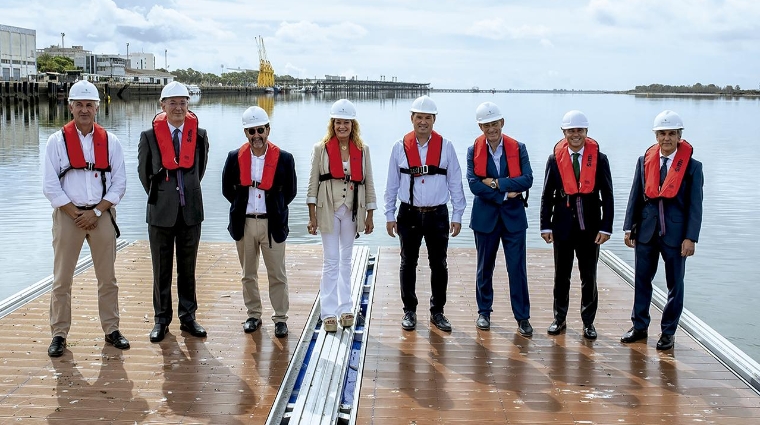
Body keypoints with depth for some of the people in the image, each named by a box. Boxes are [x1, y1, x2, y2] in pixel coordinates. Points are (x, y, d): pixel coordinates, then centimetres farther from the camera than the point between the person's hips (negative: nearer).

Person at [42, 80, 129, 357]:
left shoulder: (110, 141, 3)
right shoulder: (57, 141, -2)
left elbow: (119, 184, 1)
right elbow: (50, 187, -5)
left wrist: (95, 212, -9)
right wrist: (76, 214, -10)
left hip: (102, 216, 2)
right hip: (67, 216, -1)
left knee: (108, 278, 8)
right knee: (62, 280, 4)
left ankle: (111, 329, 19)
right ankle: (59, 334, 15)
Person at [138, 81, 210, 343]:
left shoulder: (199, 134, 0)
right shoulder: (149, 136, -4)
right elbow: (143, 172, 9)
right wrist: (158, 194, 12)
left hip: (191, 210, 1)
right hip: (161, 211, -1)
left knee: (188, 268, 10)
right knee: (161, 270, 7)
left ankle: (187, 317, 21)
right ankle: (161, 319, 18)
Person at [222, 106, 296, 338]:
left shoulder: (284, 158, -5)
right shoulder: (234, 158, -1)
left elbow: (290, 192, 5)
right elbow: (227, 189, 10)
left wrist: (274, 209, 4)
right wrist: (243, 206, 8)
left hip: (272, 224, -2)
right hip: (244, 223, 2)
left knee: (277, 275, 3)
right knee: (248, 274, 13)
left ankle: (280, 318, 15)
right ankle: (253, 315, 26)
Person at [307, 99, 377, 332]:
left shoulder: (362, 149, 4)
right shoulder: (321, 148, -2)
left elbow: (368, 182, 7)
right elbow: (313, 182, -2)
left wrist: (369, 216, 5)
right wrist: (312, 216, -6)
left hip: (352, 210, 2)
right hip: (328, 209, -2)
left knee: (346, 260, 12)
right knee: (330, 261, -2)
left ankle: (345, 308, 21)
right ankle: (329, 313, 4)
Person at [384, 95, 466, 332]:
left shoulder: (446, 147, 0)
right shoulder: (400, 147, 1)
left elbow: (455, 183, 3)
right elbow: (392, 185, 5)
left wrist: (457, 216, 1)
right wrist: (389, 215, 3)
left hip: (437, 215, 0)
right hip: (409, 214, 0)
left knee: (439, 265, 8)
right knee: (408, 264, 9)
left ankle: (437, 312, 22)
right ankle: (409, 311, 22)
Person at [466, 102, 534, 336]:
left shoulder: (518, 148, 0)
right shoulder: (473, 151, -1)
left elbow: (527, 179, -11)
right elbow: (474, 184, -11)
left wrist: (496, 183, -15)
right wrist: (505, 194, -13)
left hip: (514, 216, 0)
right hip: (485, 217, 1)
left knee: (518, 268, 0)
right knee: (485, 268, 11)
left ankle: (522, 317, 9)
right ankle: (484, 312, 26)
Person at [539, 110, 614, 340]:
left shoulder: (599, 159, -2)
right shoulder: (555, 159, 0)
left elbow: (607, 196, -1)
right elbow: (547, 196, 2)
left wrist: (605, 227, -7)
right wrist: (545, 226, -4)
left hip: (590, 227, -1)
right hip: (563, 226, 1)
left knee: (589, 276, 7)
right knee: (561, 275, 11)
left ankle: (588, 322, 18)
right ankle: (559, 318, 23)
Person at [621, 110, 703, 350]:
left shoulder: (692, 166, -5)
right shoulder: (644, 161, 3)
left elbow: (695, 205, -6)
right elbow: (635, 197, 6)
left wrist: (690, 238, -12)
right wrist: (629, 227, 1)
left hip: (675, 233, -2)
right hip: (646, 230, 3)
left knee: (675, 284, 8)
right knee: (642, 280, 11)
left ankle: (668, 332, 20)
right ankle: (639, 326, 25)